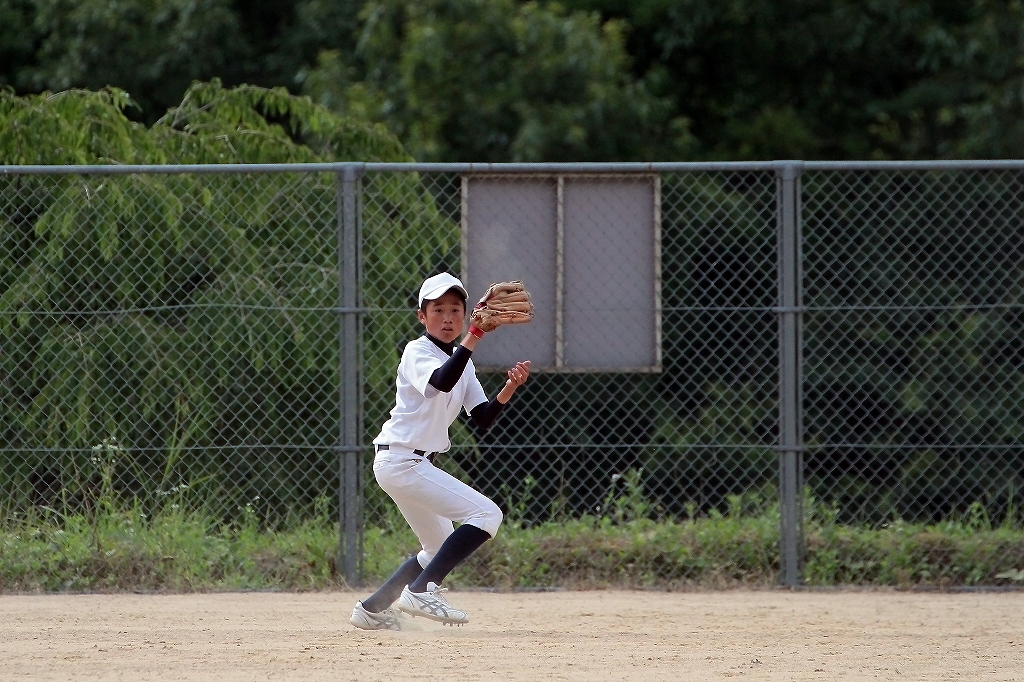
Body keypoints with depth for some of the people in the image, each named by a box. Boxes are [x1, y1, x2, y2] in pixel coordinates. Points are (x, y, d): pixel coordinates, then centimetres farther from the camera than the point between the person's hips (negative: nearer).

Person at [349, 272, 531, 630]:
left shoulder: (461, 361, 15)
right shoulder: (418, 352, -11)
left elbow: (482, 418, 7)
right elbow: (441, 382, -33)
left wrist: (508, 390, -10)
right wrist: (473, 338, -40)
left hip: (413, 464, 10)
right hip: (400, 461, -10)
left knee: (440, 549, 20)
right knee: (486, 514, -18)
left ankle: (371, 609, 22)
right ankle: (421, 590, -22)